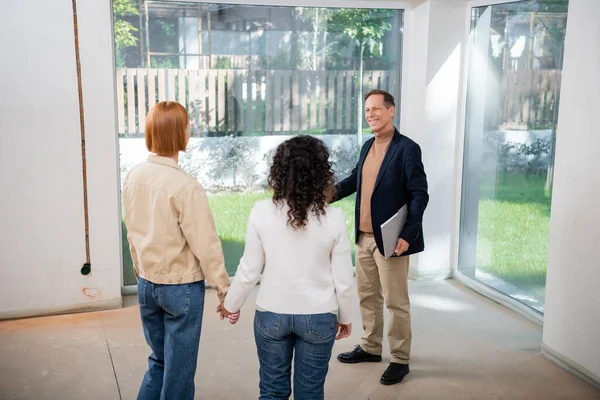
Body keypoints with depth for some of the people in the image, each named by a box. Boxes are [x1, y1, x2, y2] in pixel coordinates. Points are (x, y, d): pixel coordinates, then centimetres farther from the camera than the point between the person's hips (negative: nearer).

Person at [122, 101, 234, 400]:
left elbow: (133, 235, 8)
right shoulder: (185, 187, -22)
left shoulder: (133, 177, -1)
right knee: (179, 370, 10)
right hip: (181, 288, -6)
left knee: (158, 361, 23)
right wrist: (225, 292, -10)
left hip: (147, 285, 7)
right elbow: (206, 246, -19)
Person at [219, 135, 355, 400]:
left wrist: (231, 305, 12)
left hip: (271, 314, 1)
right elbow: (343, 281, -7)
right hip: (318, 317, 0)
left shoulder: (262, 212, -13)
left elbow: (249, 272, -6)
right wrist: (345, 317, 10)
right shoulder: (333, 218, -14)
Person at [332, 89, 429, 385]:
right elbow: (355, 180, 21)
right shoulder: (367, 146, 9)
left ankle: (400, 360, 17)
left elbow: (420, 195, -15)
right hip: (364, 236, 7)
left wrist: (408, 235, -24)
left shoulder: (407, 148, -13)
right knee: (367, 295, 18)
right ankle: (370, 347, 34)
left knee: (395, 301, 3)